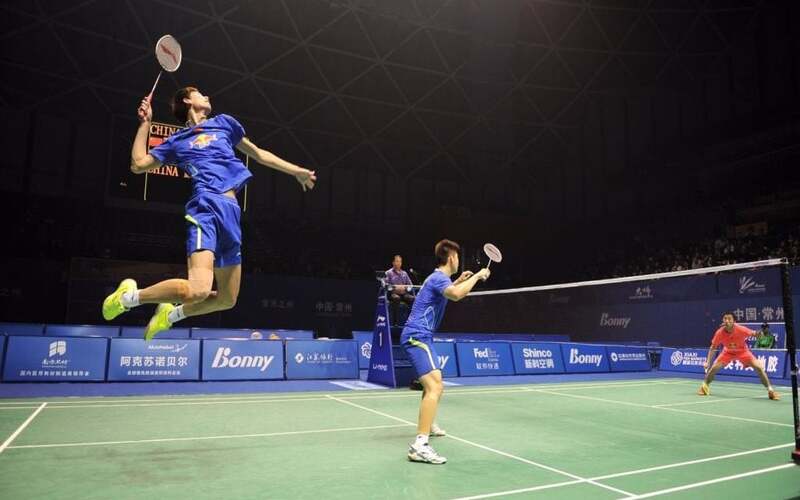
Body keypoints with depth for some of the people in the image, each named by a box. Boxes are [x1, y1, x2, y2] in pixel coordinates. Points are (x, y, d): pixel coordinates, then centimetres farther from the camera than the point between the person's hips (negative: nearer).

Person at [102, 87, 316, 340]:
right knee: (198, 289, -27)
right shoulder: (177, 141, 17)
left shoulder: (223, 123, 26)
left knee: (227, 299, 9)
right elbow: (138, 164, 15)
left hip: (231, 213, 5)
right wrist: (145, 122, 17)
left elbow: (258, 153, 32)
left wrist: (296, 171, 32)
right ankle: (129, 296, -3)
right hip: (206, 206, -5)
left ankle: (171, 314, 31)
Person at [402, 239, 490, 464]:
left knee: (432, 383, 28)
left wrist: (459, 280, 37)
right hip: (417, 336, -11)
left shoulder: (437, 278, 18)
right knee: (435, 387, -23)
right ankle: (420, 445, -29)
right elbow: (456, 295, -36)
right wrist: (477, 276, -23)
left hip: (417, 336, 11)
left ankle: (427, 425, 47)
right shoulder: (439, 277, -13)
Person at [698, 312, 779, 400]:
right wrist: (708, 362, -21)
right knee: (714, 367, -13)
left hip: (742, 351, 0)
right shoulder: (719, 333, -29)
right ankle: (704, 386, 11)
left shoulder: (741, 330, -35)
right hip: (728, 352, 1)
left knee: (759, 367, -16)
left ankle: (770, 390, 1)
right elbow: (713, 348, -14)